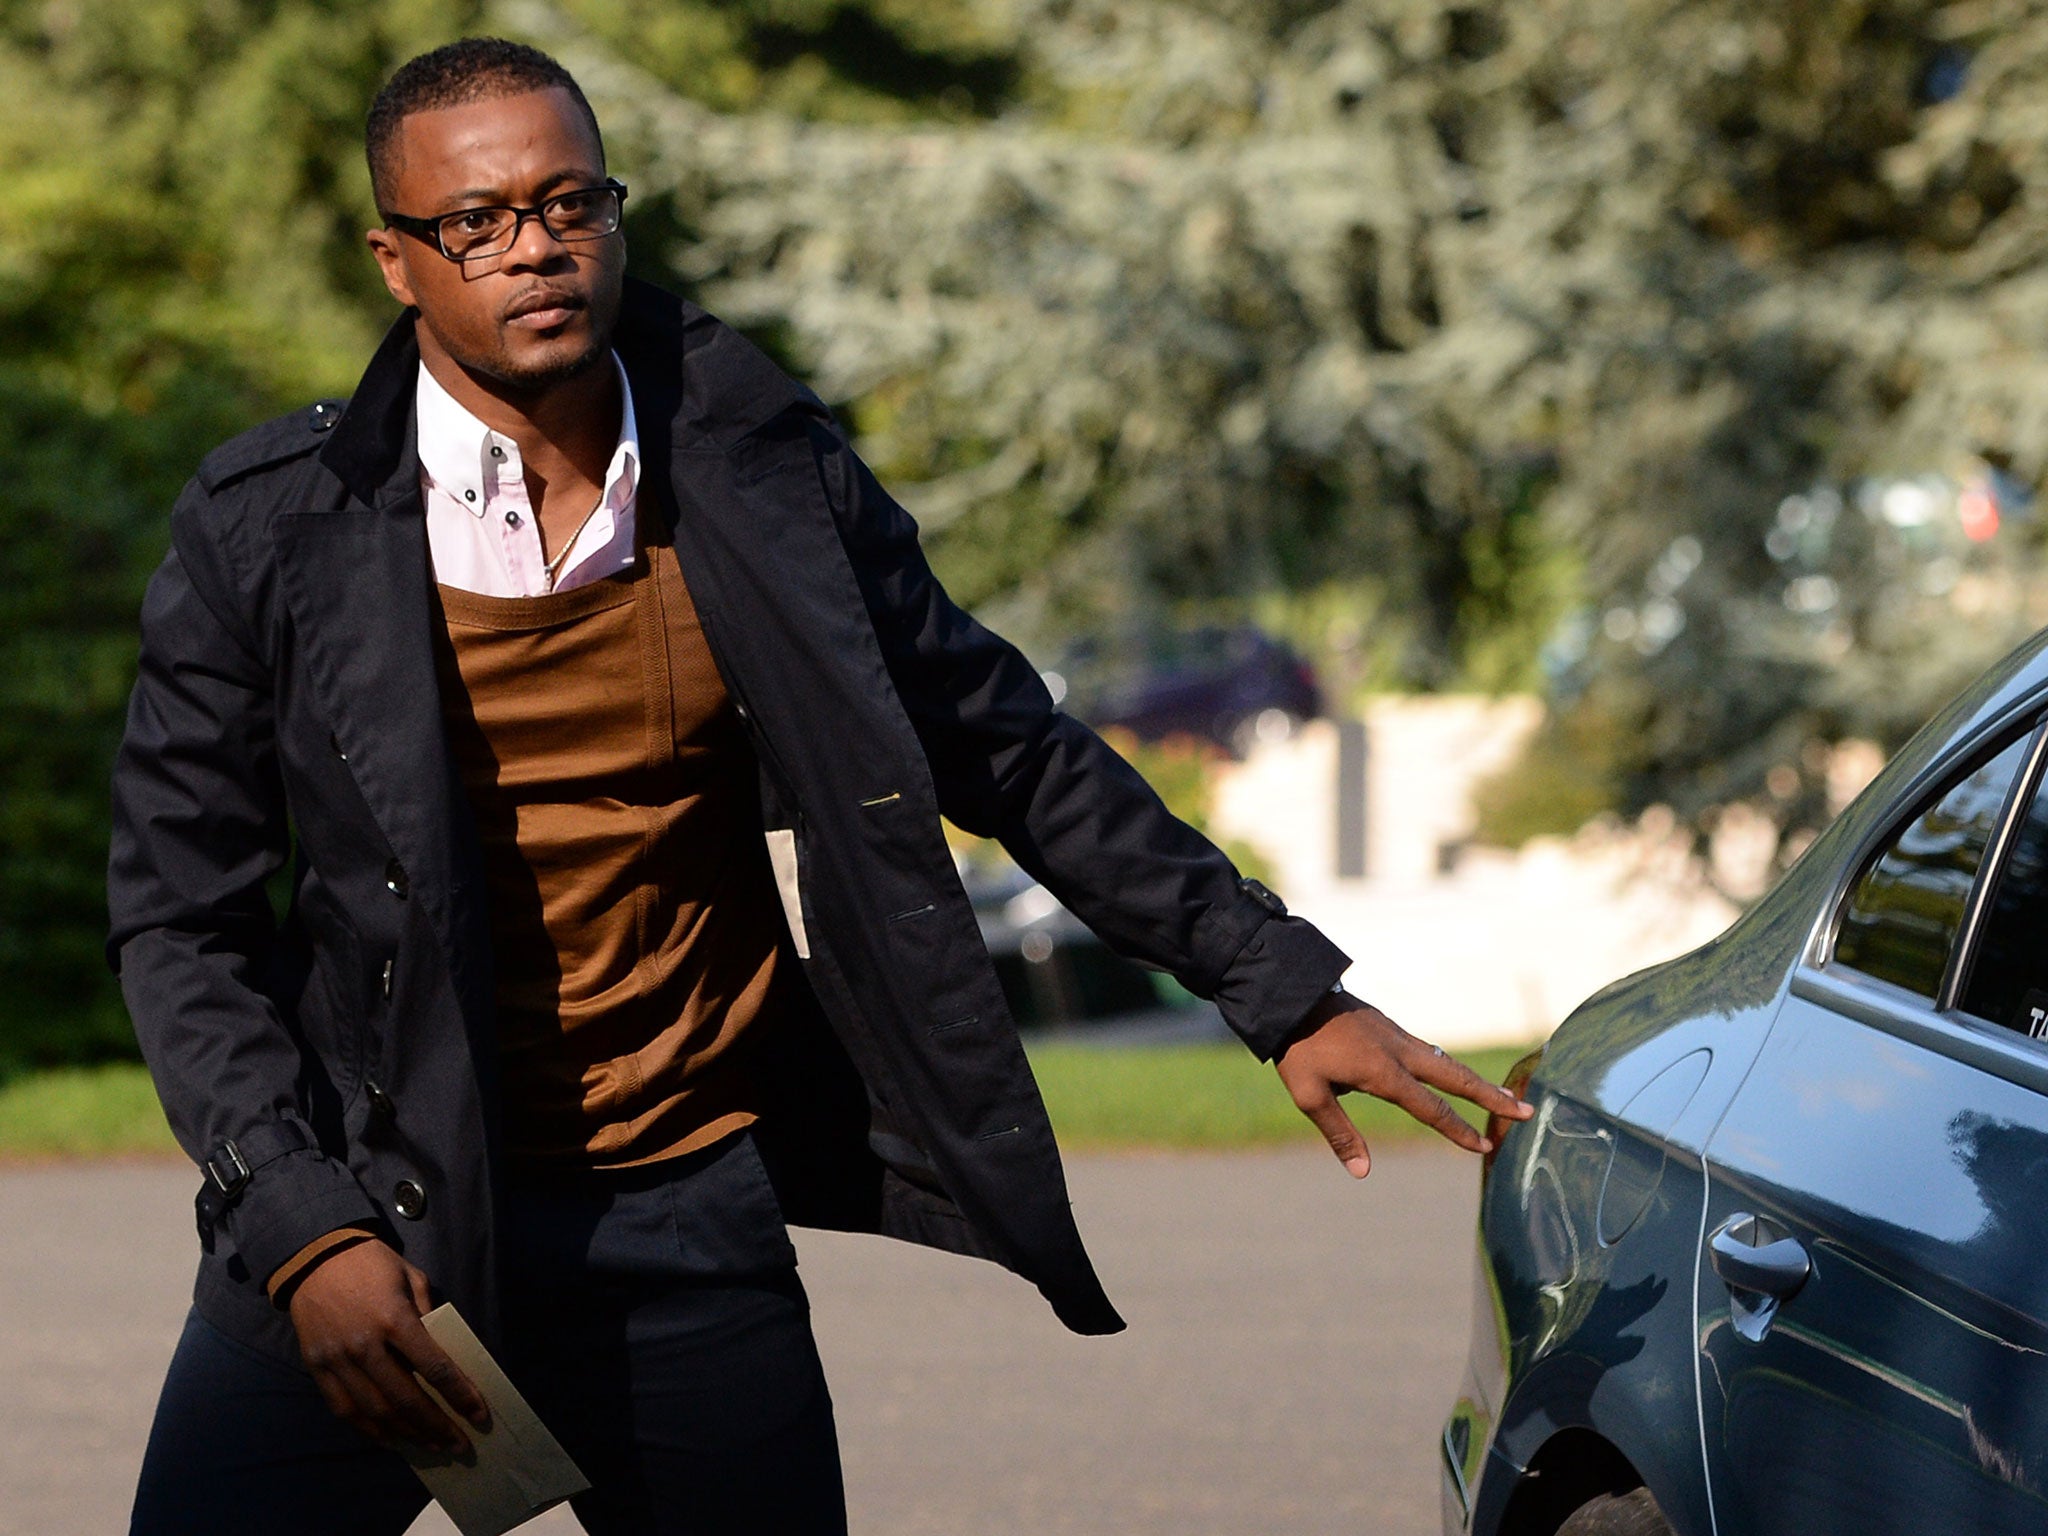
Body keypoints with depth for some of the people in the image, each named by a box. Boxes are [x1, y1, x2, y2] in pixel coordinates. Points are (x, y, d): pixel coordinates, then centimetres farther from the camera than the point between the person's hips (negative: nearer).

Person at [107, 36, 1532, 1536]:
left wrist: (1288, 992, 8)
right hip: (366, 1219, -1)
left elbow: (1011, 753, 10)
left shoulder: (768, 484, 1)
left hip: (687, 1229, 1)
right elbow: (181, 922, -2)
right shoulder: (270, 528, -4)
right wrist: (305, 1234, -14)